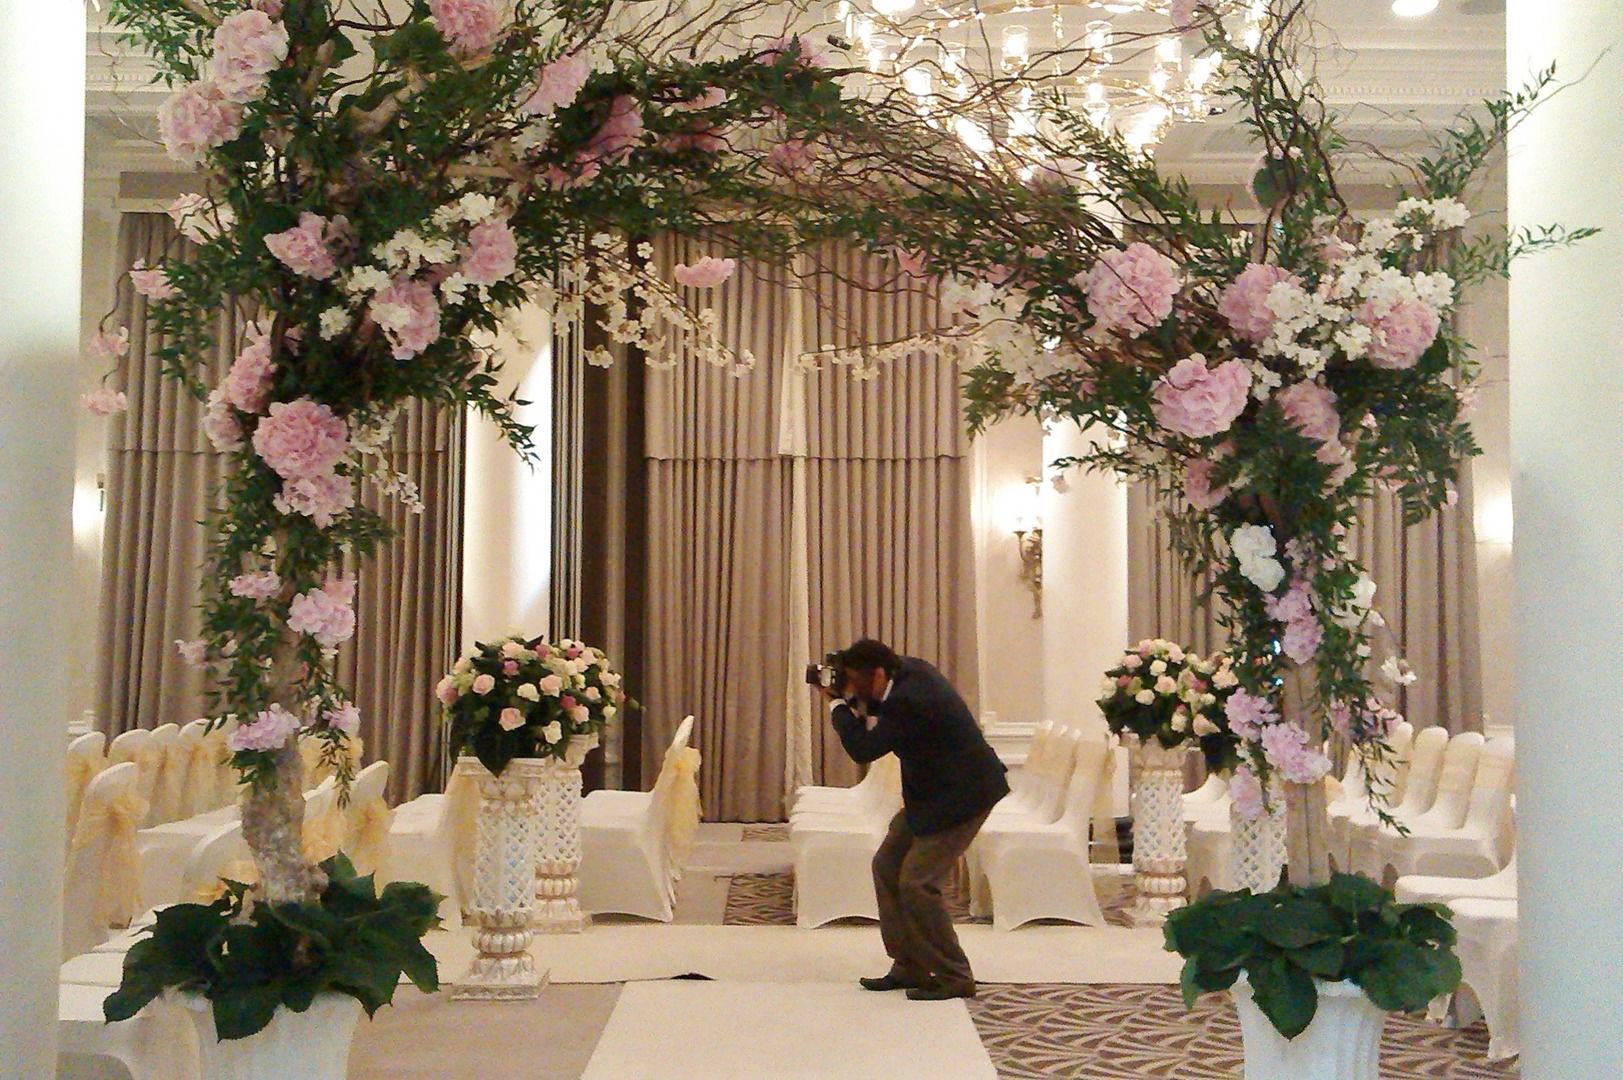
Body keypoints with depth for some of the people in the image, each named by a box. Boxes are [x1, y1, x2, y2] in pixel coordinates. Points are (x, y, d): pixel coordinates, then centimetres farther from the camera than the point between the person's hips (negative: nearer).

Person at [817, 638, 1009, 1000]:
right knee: (887, 866, 10)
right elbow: (878, 710, 19)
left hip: (962, 794, -11)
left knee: (918, 882, -12)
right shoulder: (908, 669, 1)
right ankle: (910, 966, 18)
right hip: (933, 792, 11)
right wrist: (851, 700, 0)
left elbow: (863, 749, -29)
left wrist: (839, 703, -17)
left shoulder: (908, 701, -29)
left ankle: (954, 977, 3)